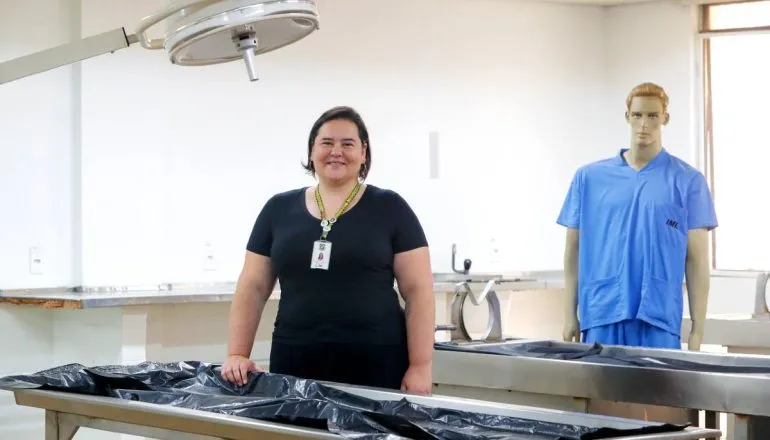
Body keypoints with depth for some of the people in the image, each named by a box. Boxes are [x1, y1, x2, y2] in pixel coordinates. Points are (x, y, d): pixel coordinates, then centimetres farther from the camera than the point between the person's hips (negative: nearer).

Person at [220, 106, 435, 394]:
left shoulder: (389, 208, 3)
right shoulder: (278, 210, 10)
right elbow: (252, 288, 12)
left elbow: (418, 291, -1)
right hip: (295, 365, 2)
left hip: (375, 366, -2)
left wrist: (421, 367, -8)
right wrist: (237, 355, 1)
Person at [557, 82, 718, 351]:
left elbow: (697, 259, 2)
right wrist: (570, 314, 7)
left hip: (659, 319, -1)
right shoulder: (589, 177, 9)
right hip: (601, 316, 2)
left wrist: (698, 329, -2)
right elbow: (574, 249, 11)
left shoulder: (687, 181, 4)